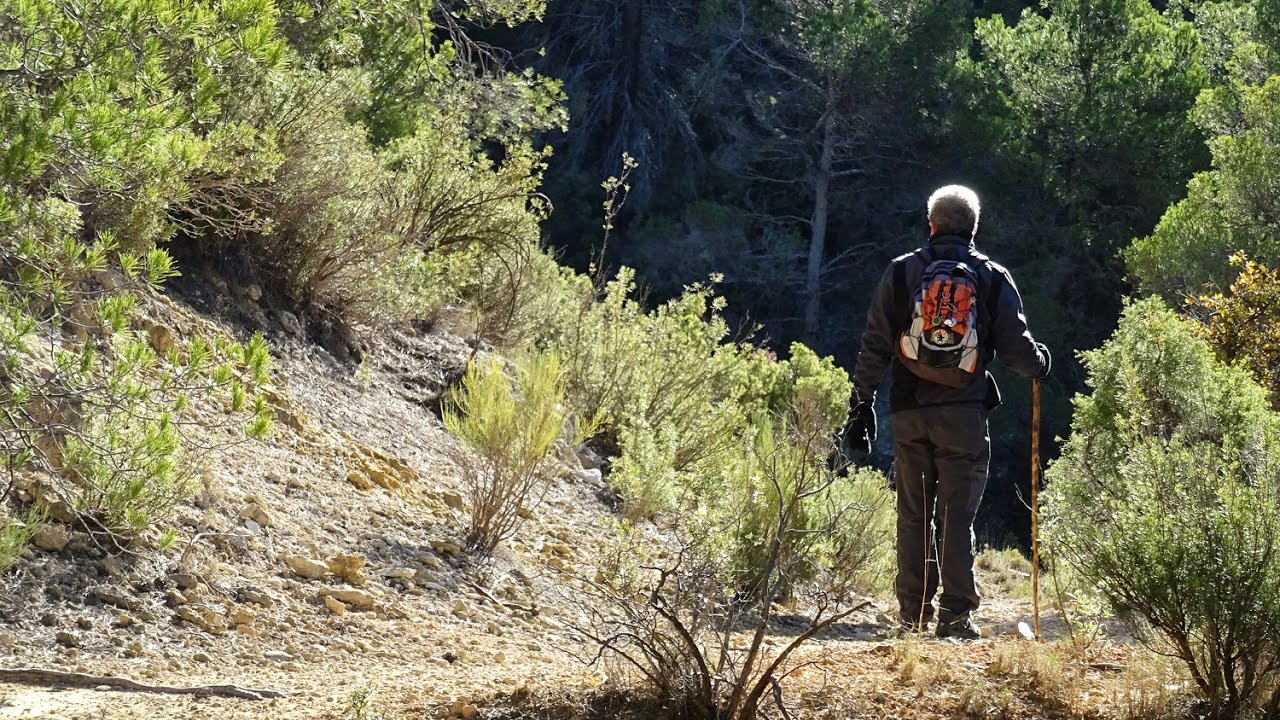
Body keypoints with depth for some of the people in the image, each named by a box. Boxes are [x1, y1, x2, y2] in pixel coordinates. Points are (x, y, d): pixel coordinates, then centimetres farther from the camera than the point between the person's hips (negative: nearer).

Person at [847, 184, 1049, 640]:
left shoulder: (900, 273, 4)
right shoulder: (993, 279, 2)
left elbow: (875, 346, 3)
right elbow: (1017, 347, 3)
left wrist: (863, 401, 9)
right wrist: (1040, 365, 25)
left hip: (909, 413, 1)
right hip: (964, 413, -1)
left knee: (913, 513, 10)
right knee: (956, 514, 0)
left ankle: (912, 612, 12)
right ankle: (956, 615, -3)